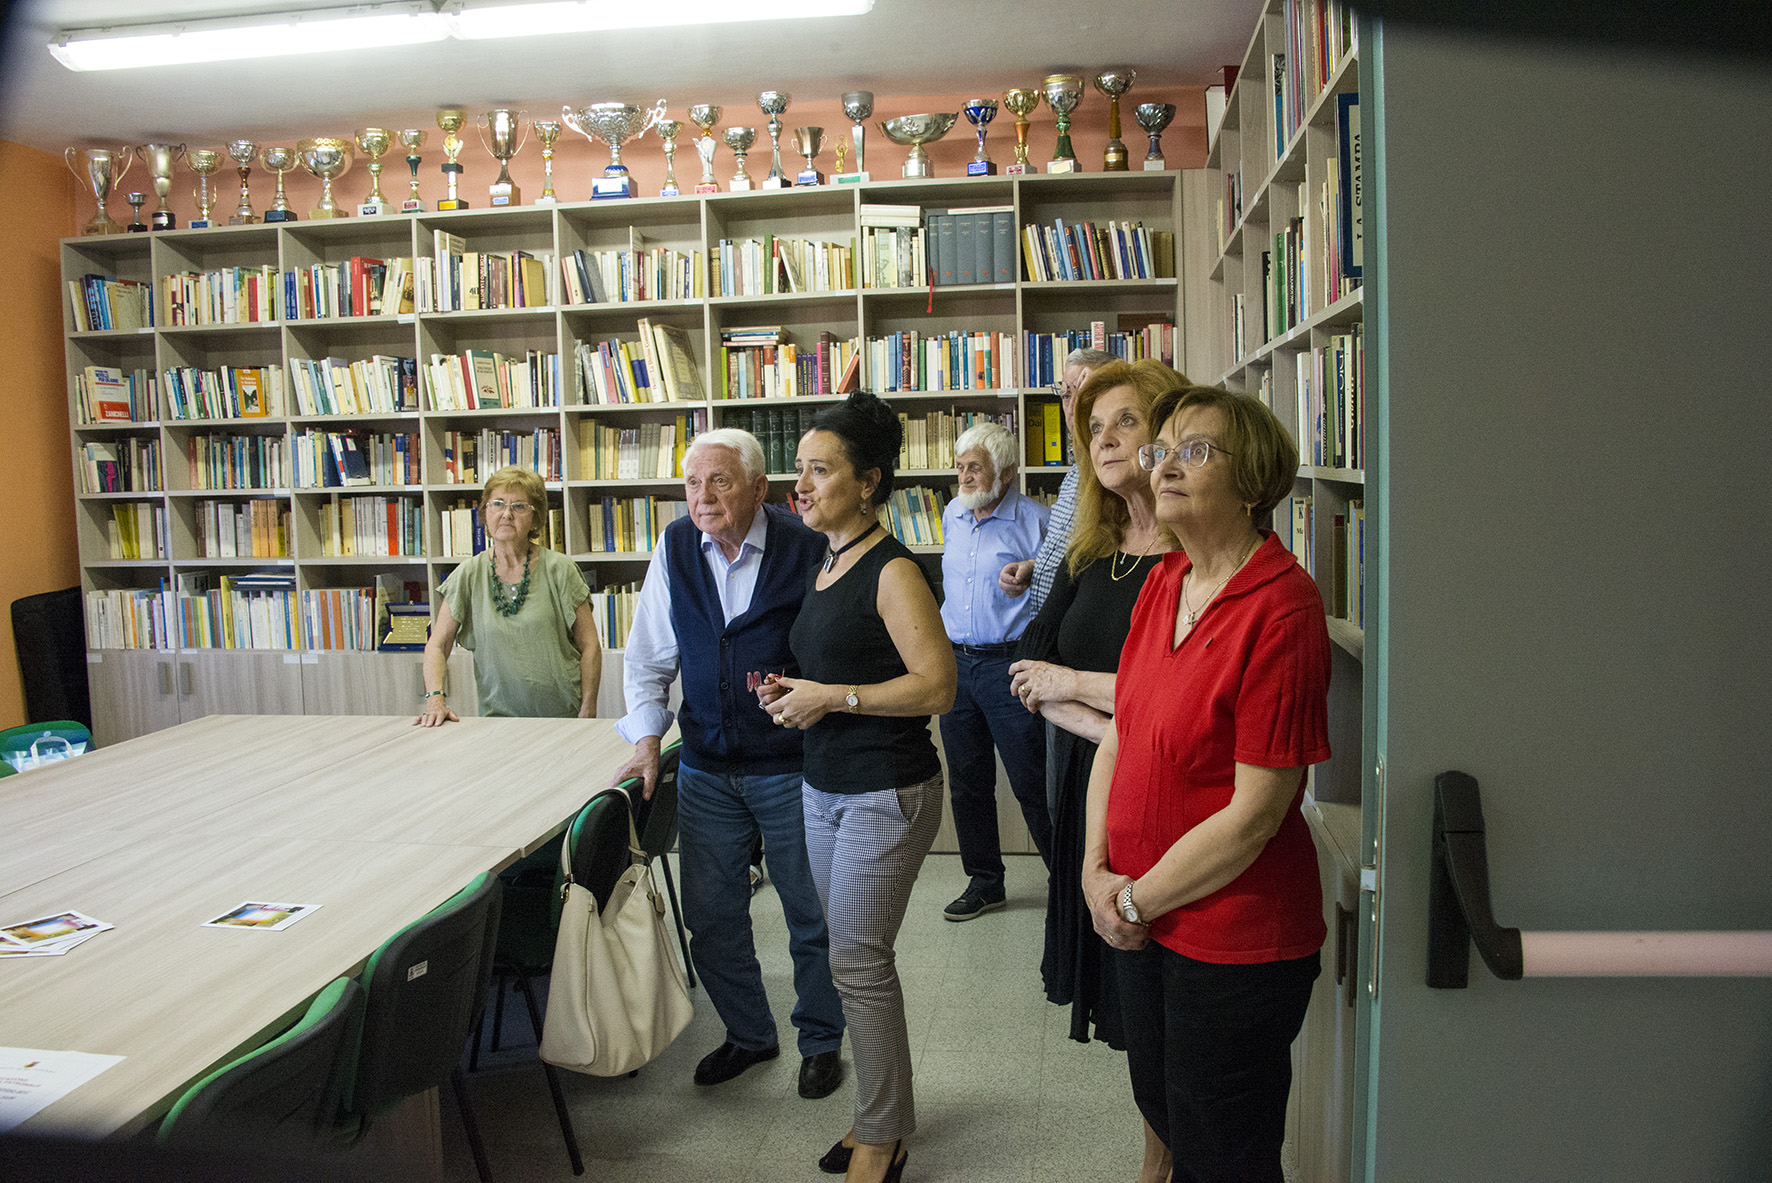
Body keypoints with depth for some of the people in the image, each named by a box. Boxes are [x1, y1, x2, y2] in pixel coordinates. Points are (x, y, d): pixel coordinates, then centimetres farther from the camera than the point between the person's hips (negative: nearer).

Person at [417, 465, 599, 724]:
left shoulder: (558, 570, 0)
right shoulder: (468, 576, 5)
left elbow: (590, 647, 1)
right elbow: (437, 645, 8)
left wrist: (587, 714, -6)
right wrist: (435, 698, -10)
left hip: (563, 715, -1)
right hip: (497, 718, 2)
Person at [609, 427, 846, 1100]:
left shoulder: (807, 550, -14)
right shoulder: (675, 548, -1)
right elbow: (648, 655, 8)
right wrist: (647, 736, 0)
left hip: (791, 765, -4)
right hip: (706, 770, 4)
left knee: (811, 918, 10)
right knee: (710, 918, 14)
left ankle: (821, 1041, 33)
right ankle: (748, 1035, 37)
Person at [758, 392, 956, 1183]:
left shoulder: (891, 571, -16)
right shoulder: (827, 564, 11)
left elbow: (936, 686, -20)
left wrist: (832, 697, -19)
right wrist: (794, 693, 5)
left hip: (886, 796, -9)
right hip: (825, 789, 9)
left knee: (857, 962, -1)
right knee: (853, 957, 15)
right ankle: (885, 1115, 30)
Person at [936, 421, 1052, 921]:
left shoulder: (1033, 520, -9)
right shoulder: (951, 515, 11)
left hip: (1010, 664, -6)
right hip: (955, 663, 6)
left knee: (1031, 783, -1)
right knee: (967, 782, 12)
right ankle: (984, 881, 26)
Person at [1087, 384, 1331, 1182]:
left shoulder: (1280, 608, -21)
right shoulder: (1163, 583, 2)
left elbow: (1253, 813, -22)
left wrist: (1136, 902, -13)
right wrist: (1098, 869, -2)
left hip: (1236, 941, -7)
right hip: (1140, 921, 7)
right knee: (1160, 1109, 25)